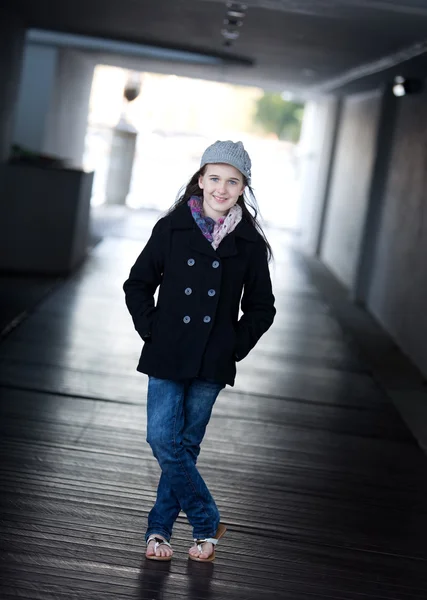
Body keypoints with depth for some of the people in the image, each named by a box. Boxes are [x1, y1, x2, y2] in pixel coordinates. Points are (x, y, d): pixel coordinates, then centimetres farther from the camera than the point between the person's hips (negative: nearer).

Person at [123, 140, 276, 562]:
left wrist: (236, 346, 0)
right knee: (162, 440, -7)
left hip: (213, 364, 0)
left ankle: (159, 529, 22)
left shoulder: (249, 243, 0)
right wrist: (152, 332, -1)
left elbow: (261, 307, 10)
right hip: (167, 356, 0)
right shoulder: (171, 228, 0)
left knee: (185, 446, 7)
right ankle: (207, 524, 9)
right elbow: (138, 285, 8)